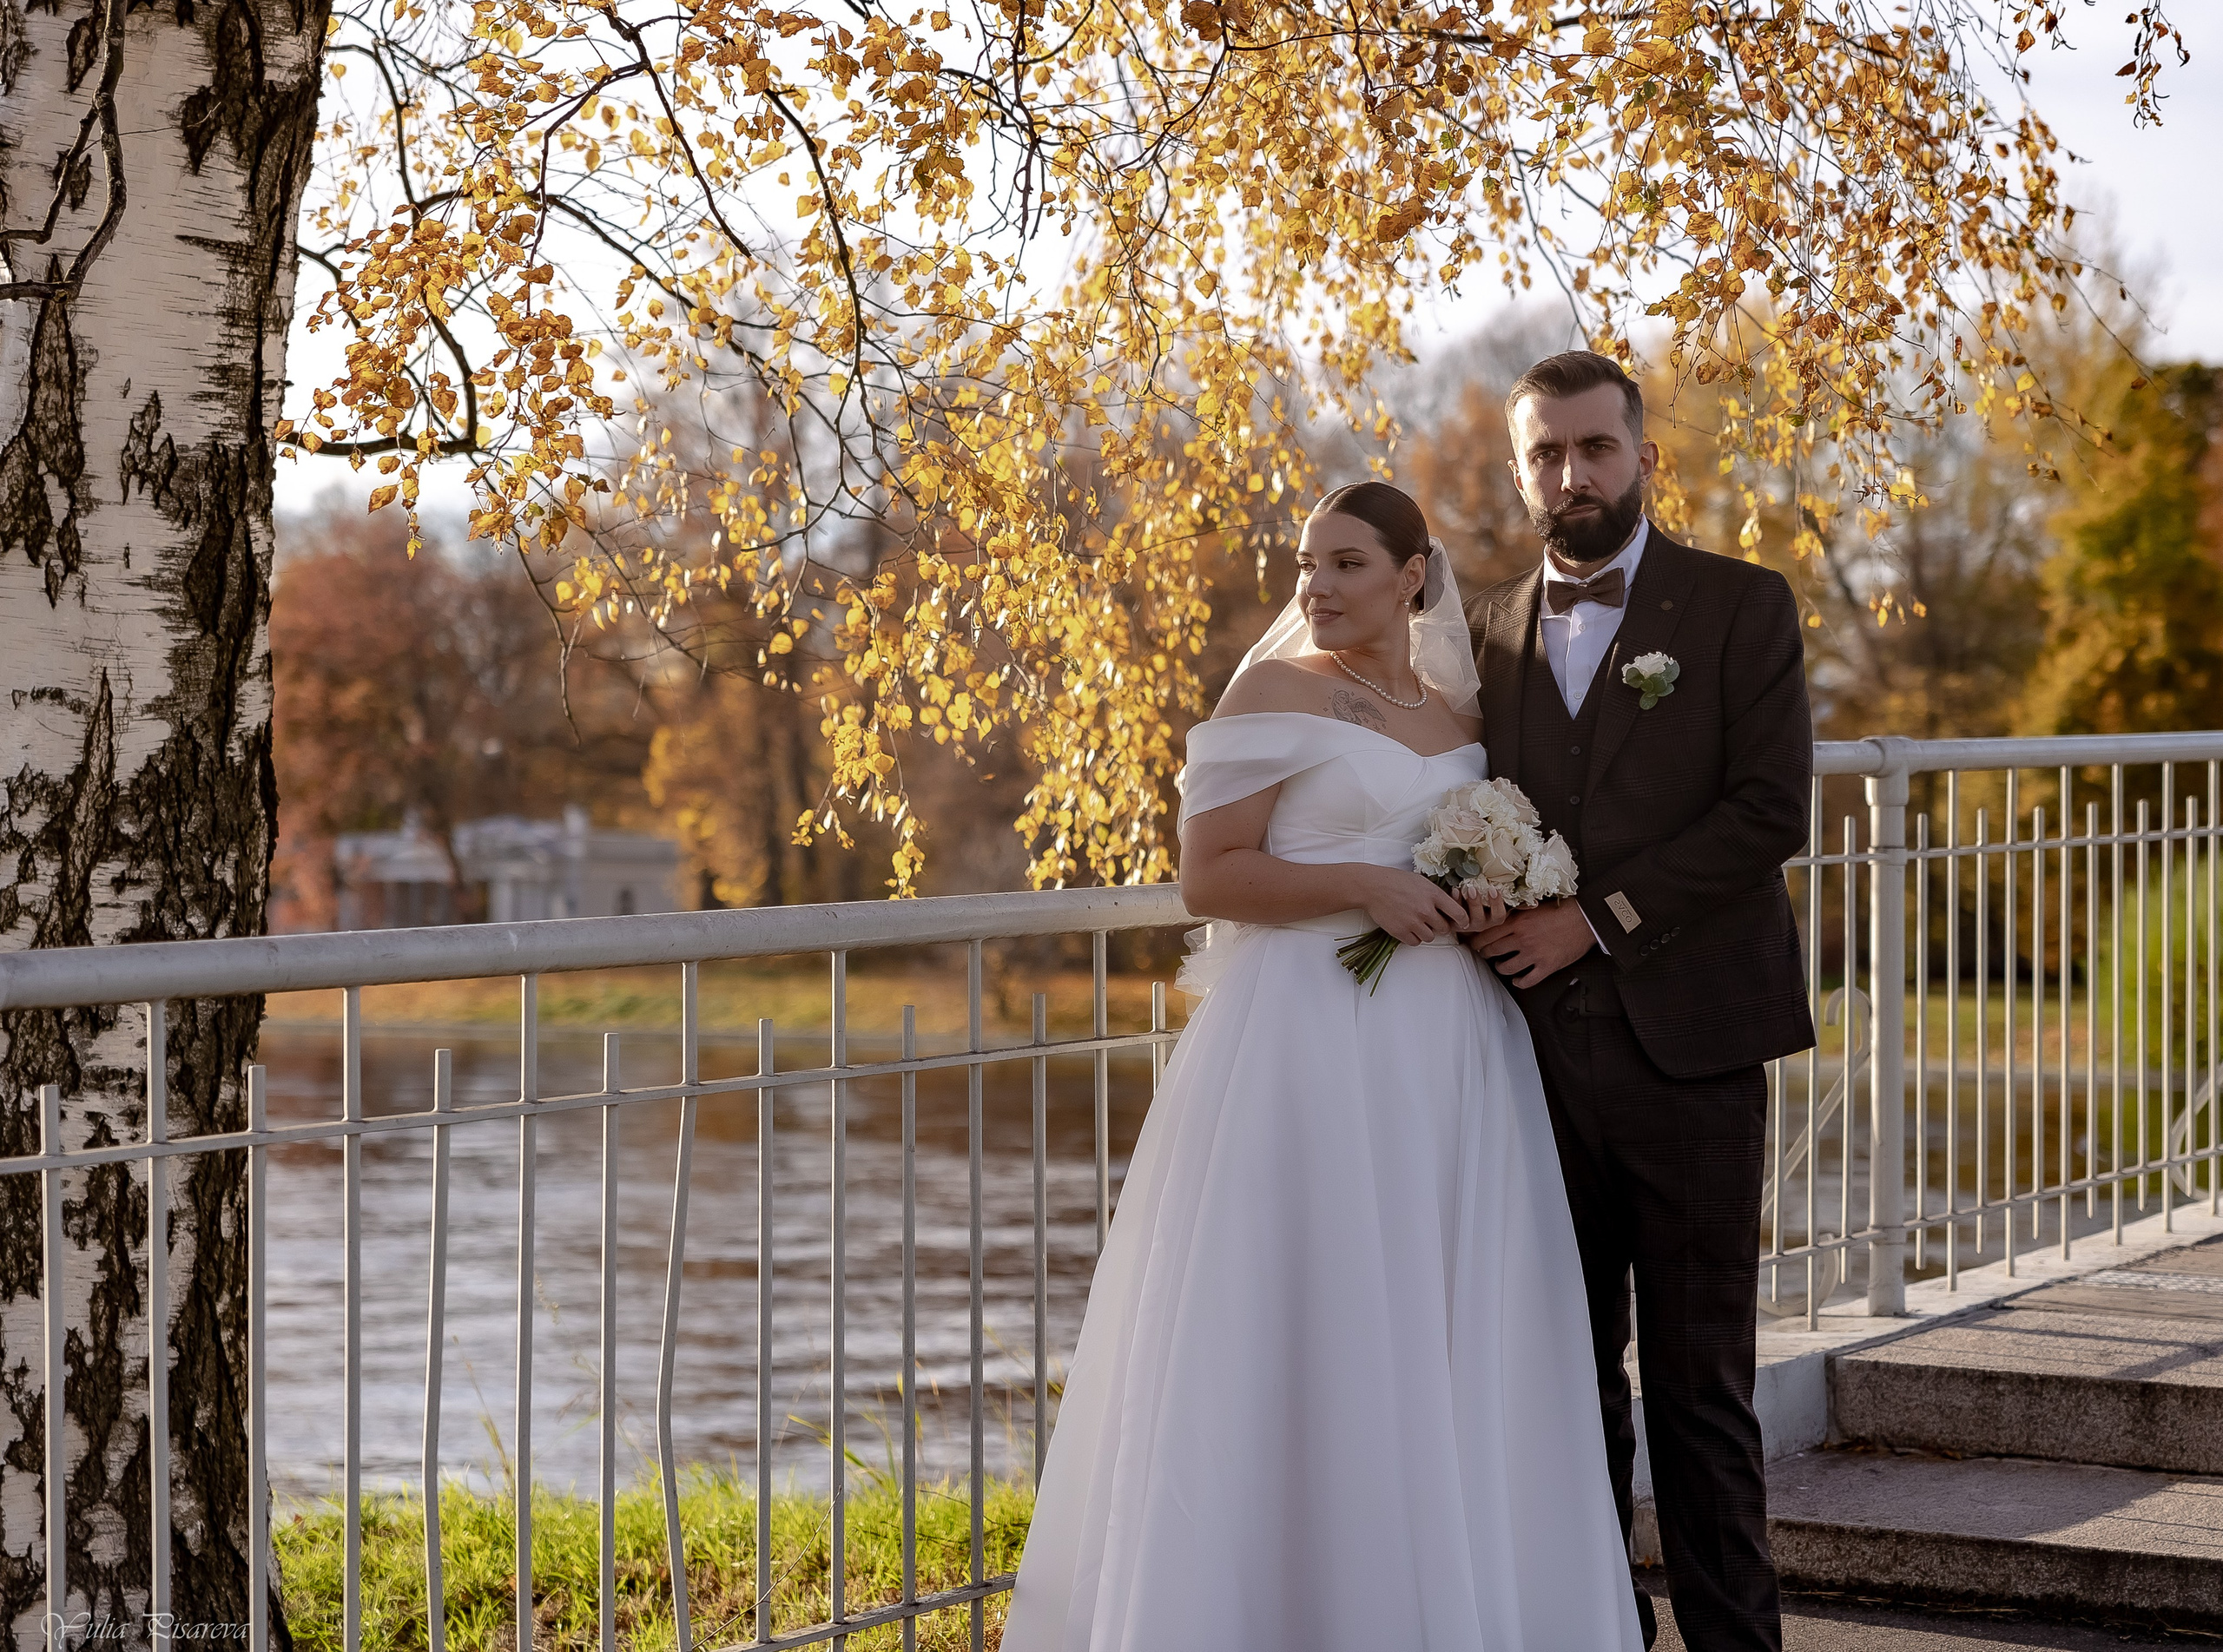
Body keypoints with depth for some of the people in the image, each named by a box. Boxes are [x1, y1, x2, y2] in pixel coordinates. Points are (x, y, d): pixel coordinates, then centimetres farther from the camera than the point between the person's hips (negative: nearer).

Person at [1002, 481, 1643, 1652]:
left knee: (1448, 1349, 6)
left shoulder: (1463, 714, 16)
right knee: (1304, 1342, -4)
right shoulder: (1277, 690, -1)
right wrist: (1366, 884, -16)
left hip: (1452, 1061, 6)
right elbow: (1208, 876, -7)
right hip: (1312, 1040, -5)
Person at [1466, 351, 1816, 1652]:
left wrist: (1602, 918, -13)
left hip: (1685, 1044, -3)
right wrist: (1485, 908, -1)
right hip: (1538, 1049, 4)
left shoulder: (1742, 608, 2)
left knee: (1701, 1382, 0)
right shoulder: (1490, 630, 15)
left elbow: (1772, 809, -8)